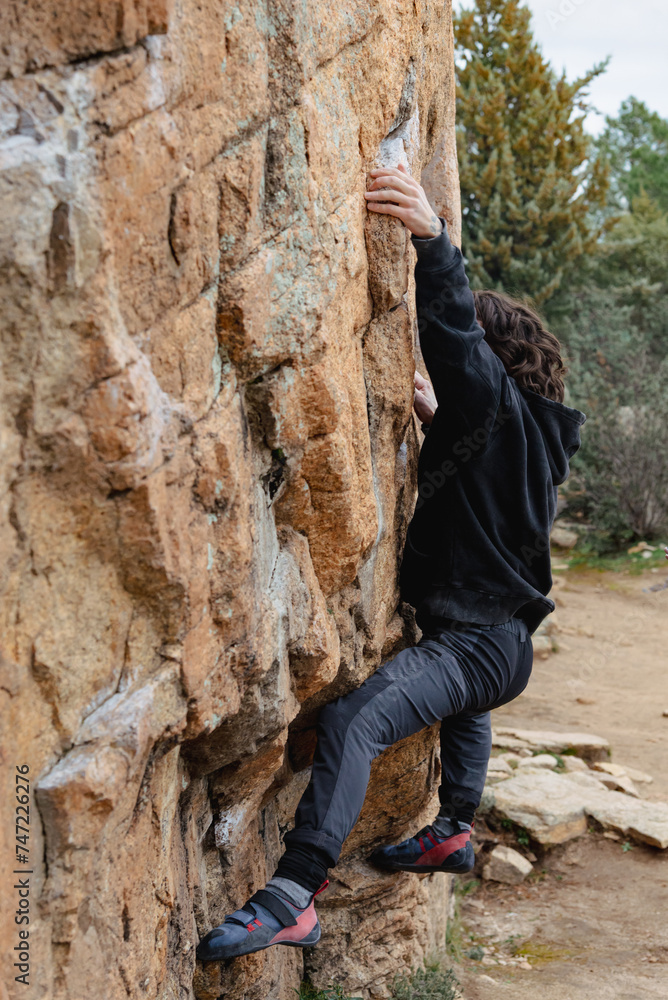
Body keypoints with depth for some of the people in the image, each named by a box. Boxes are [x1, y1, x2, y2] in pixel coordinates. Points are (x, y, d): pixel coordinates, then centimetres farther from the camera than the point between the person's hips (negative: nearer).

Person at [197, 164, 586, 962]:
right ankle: (454, 832, 57)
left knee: (355, 717, -32)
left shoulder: (503, 410, -11)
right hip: (498, 636, 11)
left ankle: (294, 894, -41)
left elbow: (458, 341, -31)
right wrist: (433, 416, 19)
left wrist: (432, 237, -42)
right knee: (461, 698, 44)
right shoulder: (505, 430, 17)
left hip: (478, 640, -11)